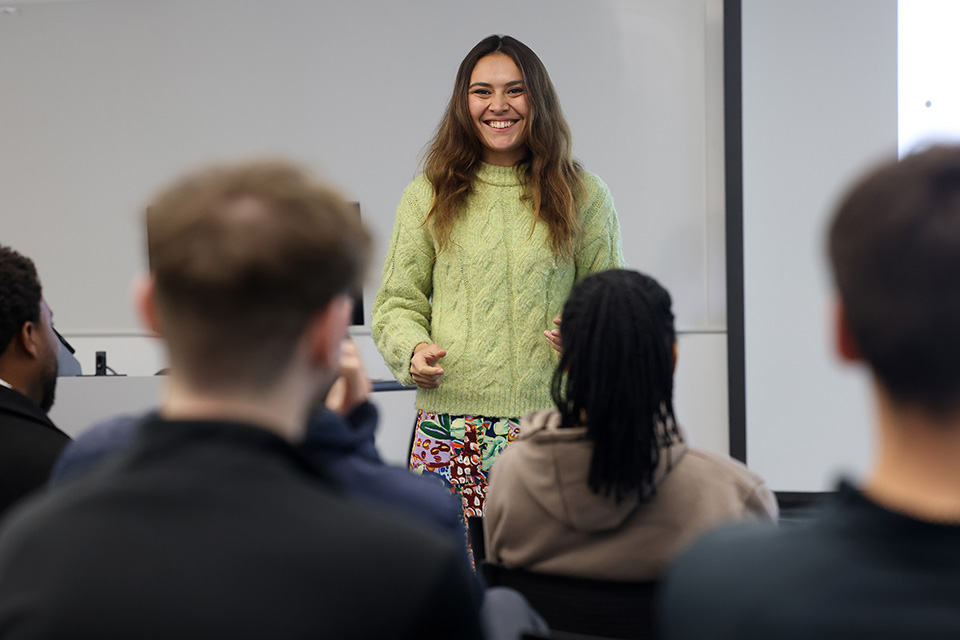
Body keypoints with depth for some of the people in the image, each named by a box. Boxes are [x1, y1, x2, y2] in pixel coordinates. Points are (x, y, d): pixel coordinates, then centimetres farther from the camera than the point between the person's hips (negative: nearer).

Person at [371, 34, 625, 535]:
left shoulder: (583, 197, 9)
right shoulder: (428, 196, 9)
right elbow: (398, 301, 14)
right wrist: (412, 350, -7)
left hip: (552, 422, 0)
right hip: (451, 423, 0)